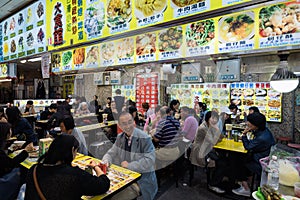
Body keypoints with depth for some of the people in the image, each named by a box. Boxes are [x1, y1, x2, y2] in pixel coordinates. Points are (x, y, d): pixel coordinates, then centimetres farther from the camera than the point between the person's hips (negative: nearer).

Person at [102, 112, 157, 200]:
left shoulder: (144, 138, -19)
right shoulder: (120, 137, 2)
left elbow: (149, 161, -23)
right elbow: (111, 153, 10)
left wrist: (129, 165, -18)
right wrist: (106, 161, -12)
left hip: (142, 179, -6)